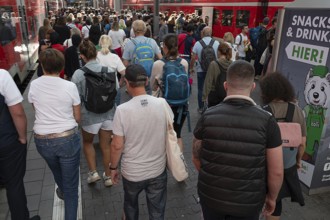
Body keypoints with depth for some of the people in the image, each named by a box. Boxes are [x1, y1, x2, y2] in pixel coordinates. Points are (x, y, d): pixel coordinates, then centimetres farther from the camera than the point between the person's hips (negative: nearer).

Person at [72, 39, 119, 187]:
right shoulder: (109, 70, -8)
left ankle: (93, 172, 23)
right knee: (106, 145, 17)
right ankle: (108, 176, 30)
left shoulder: (78, 74, -16)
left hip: (90, 115, -2)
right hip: (108, 114, 3)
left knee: (87, 143, 25)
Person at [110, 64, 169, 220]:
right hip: (158, 170, 2)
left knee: (130, 204, 29)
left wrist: (113, 167, 2)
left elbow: (117, 145, -14)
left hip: (132, 172, -1)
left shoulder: (122, 110, -20)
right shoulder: (162, 104, -12)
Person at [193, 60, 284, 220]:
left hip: (210, 195, 1)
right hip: (248, 202, -1)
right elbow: (276, 172, -10)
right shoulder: (267, 121, -17)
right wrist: (271, 197, 8)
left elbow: (196, 157, 0)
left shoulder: (207, 117, -13)